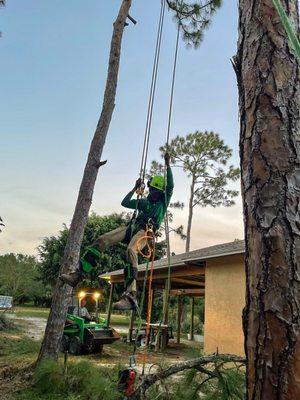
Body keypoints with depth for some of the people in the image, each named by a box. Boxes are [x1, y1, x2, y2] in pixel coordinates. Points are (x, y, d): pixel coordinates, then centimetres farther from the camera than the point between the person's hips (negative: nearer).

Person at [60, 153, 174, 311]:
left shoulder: (163, 200, 17)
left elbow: (170, 186, 0)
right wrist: (135, 188, 35)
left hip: (146, 231, -6)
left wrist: (167, 165, 1)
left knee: (131, 250, -39)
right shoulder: (144, 201, 31)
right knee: (102, 240, -15)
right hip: (132, 227, 6)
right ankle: (77, 275, -14)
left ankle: (130, 296, -48)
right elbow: (124, 203, 35)